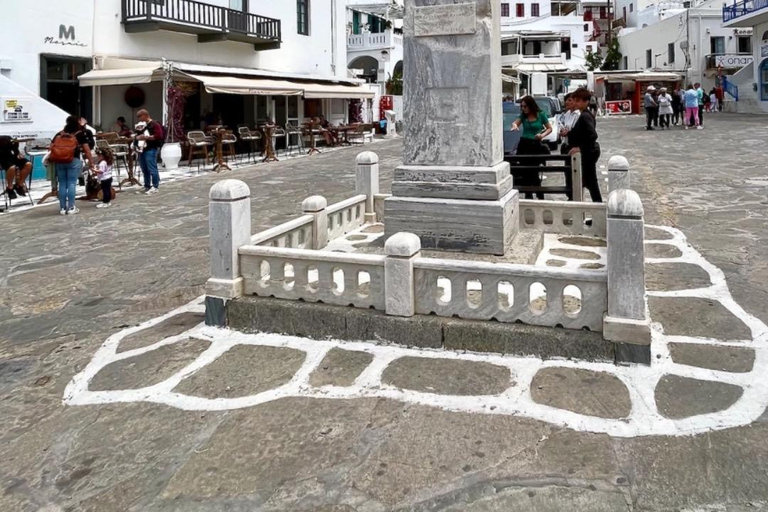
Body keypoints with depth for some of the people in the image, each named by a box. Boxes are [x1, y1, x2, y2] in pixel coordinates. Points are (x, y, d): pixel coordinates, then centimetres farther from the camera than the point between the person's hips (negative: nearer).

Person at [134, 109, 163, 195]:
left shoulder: (154, 124, -7)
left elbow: (158, 136, -17)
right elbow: (139, 135, 32)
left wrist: (146, 137, -18)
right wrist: (137, 137, 7)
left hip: (151, 150, -9)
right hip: (142, 149, 9)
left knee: (152, 169, -8)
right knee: (145, 170, 11)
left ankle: (155, 187, -3)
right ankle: (147, 187, 17)